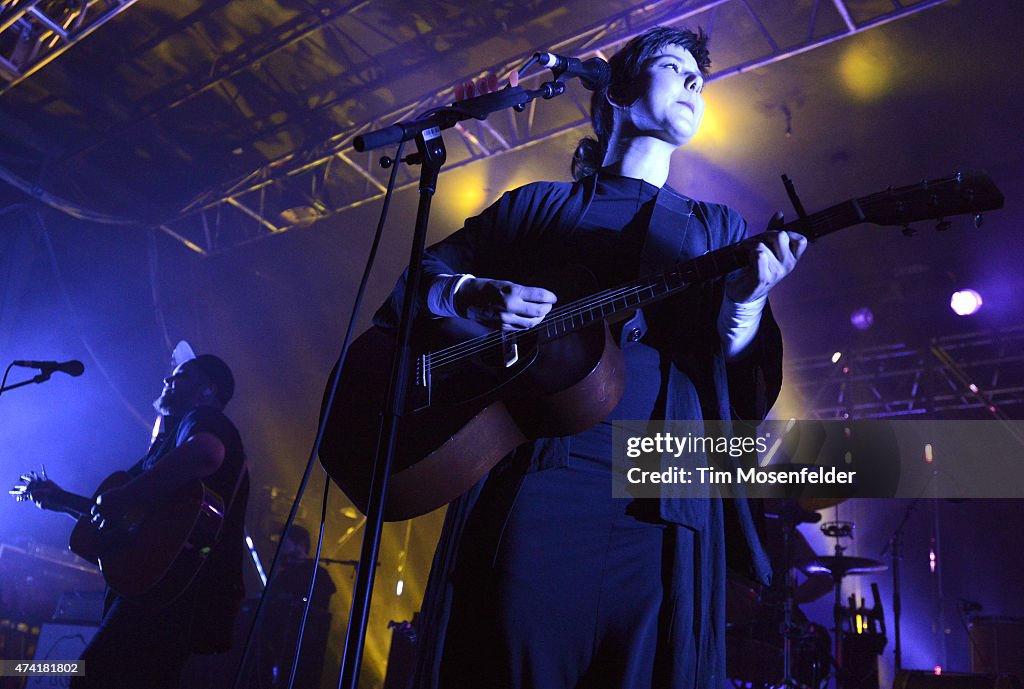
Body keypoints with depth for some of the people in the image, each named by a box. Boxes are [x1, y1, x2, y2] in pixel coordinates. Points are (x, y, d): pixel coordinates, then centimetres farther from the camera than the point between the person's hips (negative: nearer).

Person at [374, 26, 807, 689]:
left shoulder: (718, 228, 21)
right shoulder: (537, 205, 17)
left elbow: (732, 368, 10)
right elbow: (419, 277, 16)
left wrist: (749, 302, -11)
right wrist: (471, 296, -6)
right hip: (528, 477, -1)